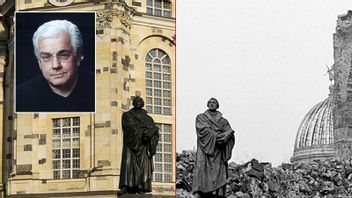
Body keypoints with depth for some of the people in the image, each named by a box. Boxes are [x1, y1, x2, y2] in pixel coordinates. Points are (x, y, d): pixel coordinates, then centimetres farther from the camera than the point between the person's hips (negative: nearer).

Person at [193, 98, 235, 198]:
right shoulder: (200, 117, 15)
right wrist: (218, 136, -12)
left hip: (218, 152, 2)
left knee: (219, 173, -11)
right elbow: (203, 130, -3)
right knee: (201, 169, -19)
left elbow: (229, 133, 4)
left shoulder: (223, 121, 21)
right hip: (205, 149, -2)